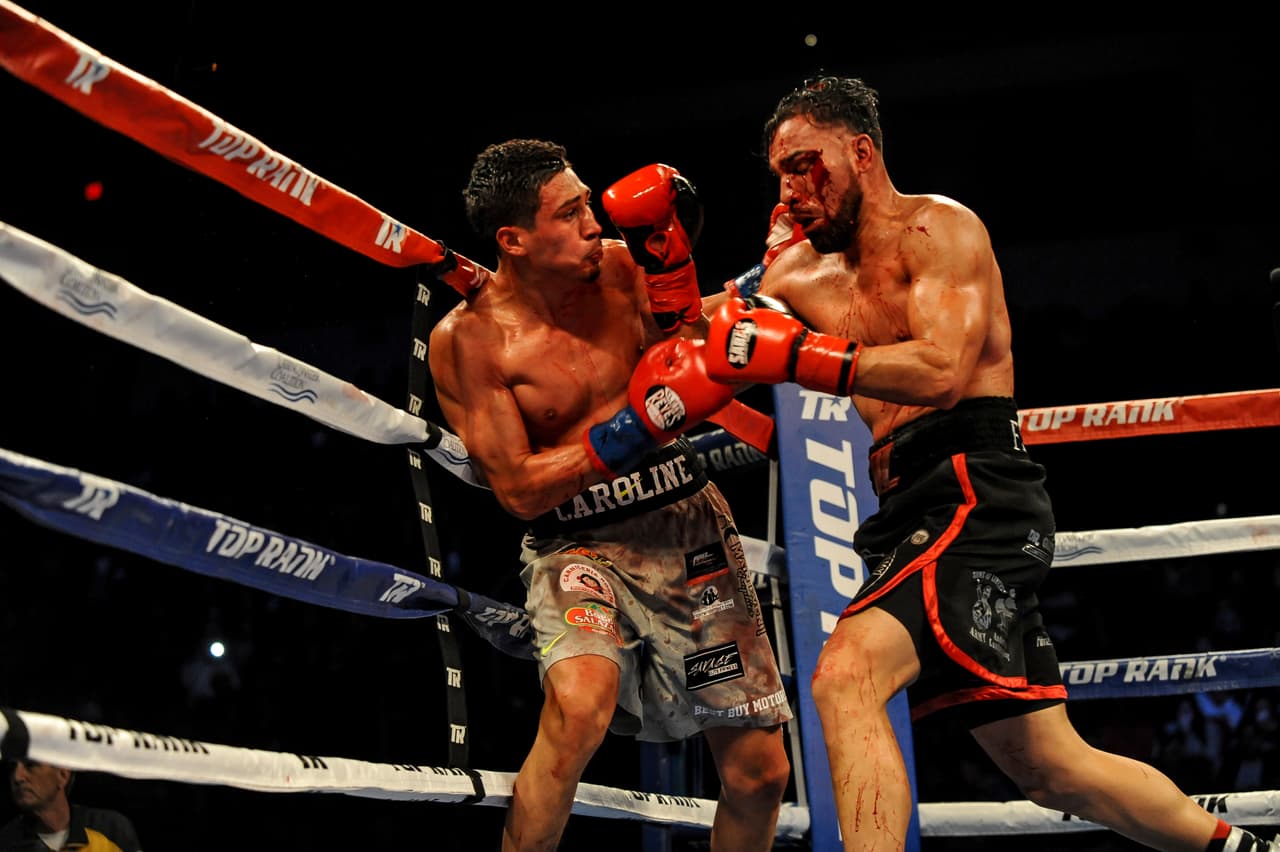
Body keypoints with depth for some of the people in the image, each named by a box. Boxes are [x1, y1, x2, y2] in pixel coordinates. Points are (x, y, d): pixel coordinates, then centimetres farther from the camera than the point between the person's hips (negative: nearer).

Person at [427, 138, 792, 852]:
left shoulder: (618, 267, -3)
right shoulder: (467, 338, -12)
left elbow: (699, 380, 5)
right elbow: (520, 490, -12)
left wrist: (672, 265, -8)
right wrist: (638, 425, -20)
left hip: (688, 521, 4)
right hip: (578, 544, -4)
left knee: (760, 771, 5)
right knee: (578, 706, -35)